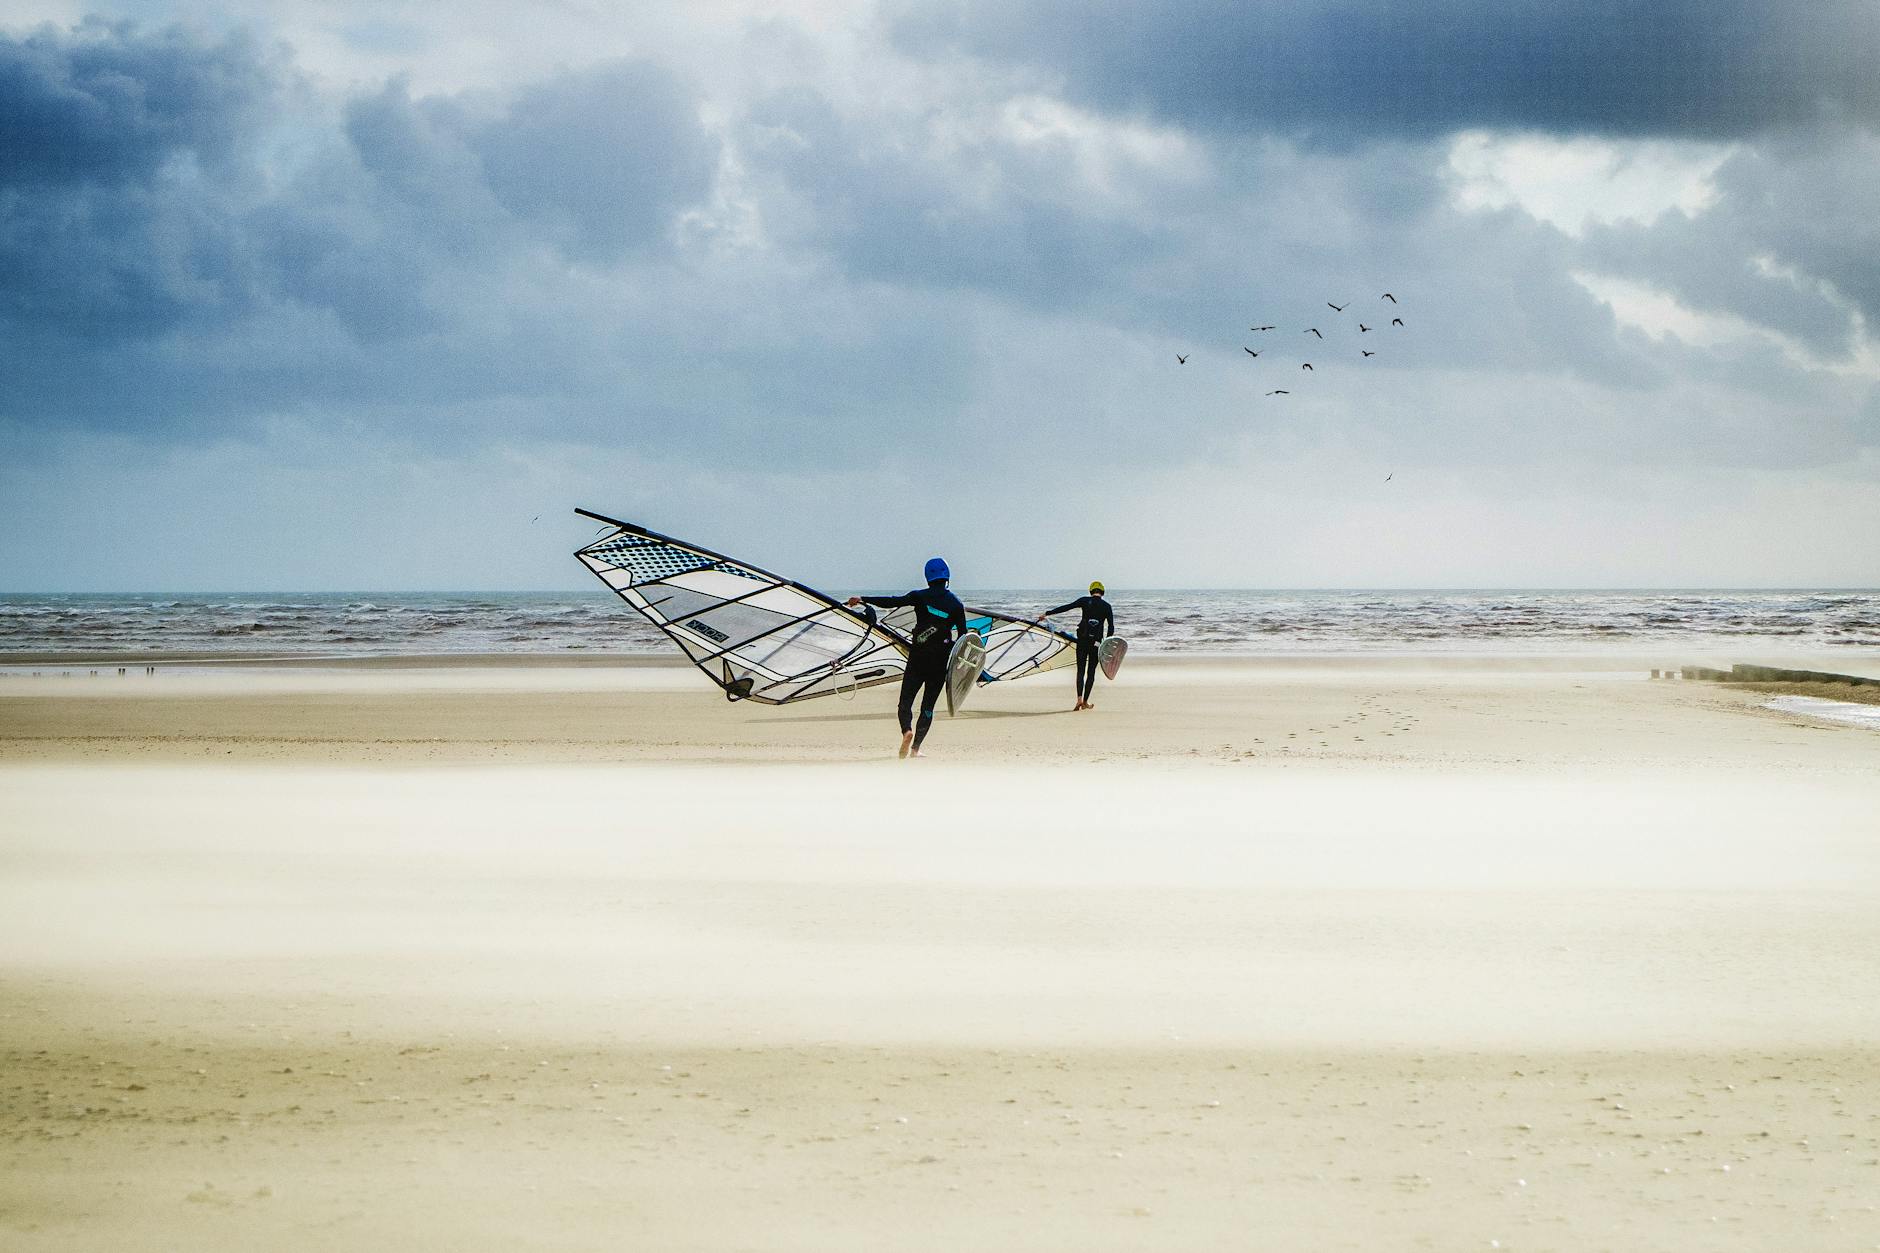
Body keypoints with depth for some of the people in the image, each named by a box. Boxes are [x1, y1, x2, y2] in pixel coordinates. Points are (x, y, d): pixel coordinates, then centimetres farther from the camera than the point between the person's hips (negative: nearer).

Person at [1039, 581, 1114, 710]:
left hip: (1082, 640, -1)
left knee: (1081, 670, 2)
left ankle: (1079, 699, -17)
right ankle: (1085, 702, 9)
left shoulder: (1085, 601, 0)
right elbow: (1111, 626, 1)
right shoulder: (1106, 606, 4)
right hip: (1096, 641, 1)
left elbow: (1066, 608, -5)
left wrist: (1047, 613, -3)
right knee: (1091, 672, 10)